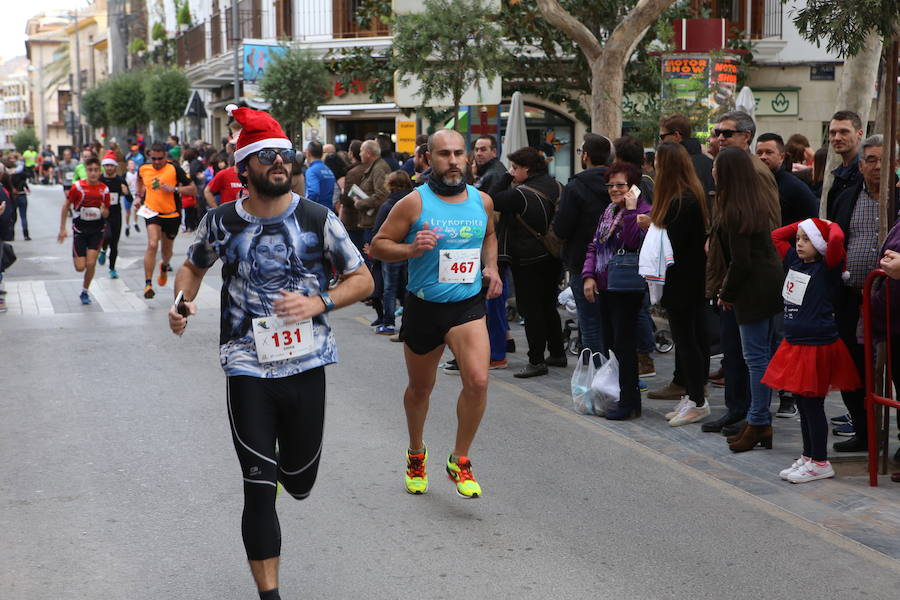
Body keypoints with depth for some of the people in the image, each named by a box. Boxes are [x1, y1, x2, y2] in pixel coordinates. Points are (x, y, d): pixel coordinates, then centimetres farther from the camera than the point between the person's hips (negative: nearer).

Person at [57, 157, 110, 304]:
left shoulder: (104, 189, -3)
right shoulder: (78, 187, -10)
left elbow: (106, 213, 8)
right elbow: (66, 206, 1)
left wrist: (103, 211, -17)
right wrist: (62, 228, 1)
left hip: (96, 231, 1)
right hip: (80, 230, -1)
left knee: (91, 264, -9)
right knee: (80, 267, -3)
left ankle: (84, 292, 13)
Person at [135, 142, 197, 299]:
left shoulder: (174, 169, -12)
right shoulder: (144, 169, -1)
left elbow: (193, 189, -11)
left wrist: (174, 189, -22)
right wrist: (139, 196, 16)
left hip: (172, 215, 0)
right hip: (152, 213, 0)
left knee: (167, 249, 16)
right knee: (152, 245, -21)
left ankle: (165, 266, 53)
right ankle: (148, 283, -18)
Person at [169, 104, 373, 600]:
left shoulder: (317, 219, -1)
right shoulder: (222, 222, 1)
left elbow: (362, 279, 3)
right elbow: (193, 265, 20)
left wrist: (319, 303, -14)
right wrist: (183, 301, -1)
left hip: (306, 364, 1)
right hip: (248, 368, -1)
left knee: (300, 482, 13)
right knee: (259, 489, -4)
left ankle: (287, 464, 52)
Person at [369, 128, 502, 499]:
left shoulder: (482, 201, 3)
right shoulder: (414, 203, -9)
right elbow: (378, 245, -6)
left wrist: (491, 267, 7)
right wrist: (411, 249, -23)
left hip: (468, 305, 2)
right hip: (423, 306, -2)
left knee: (477, 380, -18)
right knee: (420, 388, 14)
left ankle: (460, 460, 1)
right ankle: (416, 454, 42)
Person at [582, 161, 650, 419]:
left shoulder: (642, 211, -10)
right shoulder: (609, 211, 16)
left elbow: (632, 243, -25)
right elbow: (594, 246, 17)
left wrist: (631, 210, -25)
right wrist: (589, 276, 4)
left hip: (627, 289, -8)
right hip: (605, 288, 8)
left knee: (624, 345, -7)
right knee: (610, 343, 12)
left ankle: (628, 401, 0)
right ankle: (612, 395, 20)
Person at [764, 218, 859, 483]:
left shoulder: (826, 268, -11)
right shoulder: (795, 261, 9)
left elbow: (836, 239, -29)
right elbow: (776, 236, 21)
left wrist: (831, 225, -9)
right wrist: (806, 223, 13)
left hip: (817, 346, -8)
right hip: (794, 343, 8)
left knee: (812, 404, -1)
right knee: (803, 405, 14)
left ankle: (820, 463, 8)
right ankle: (808, 456, 25)